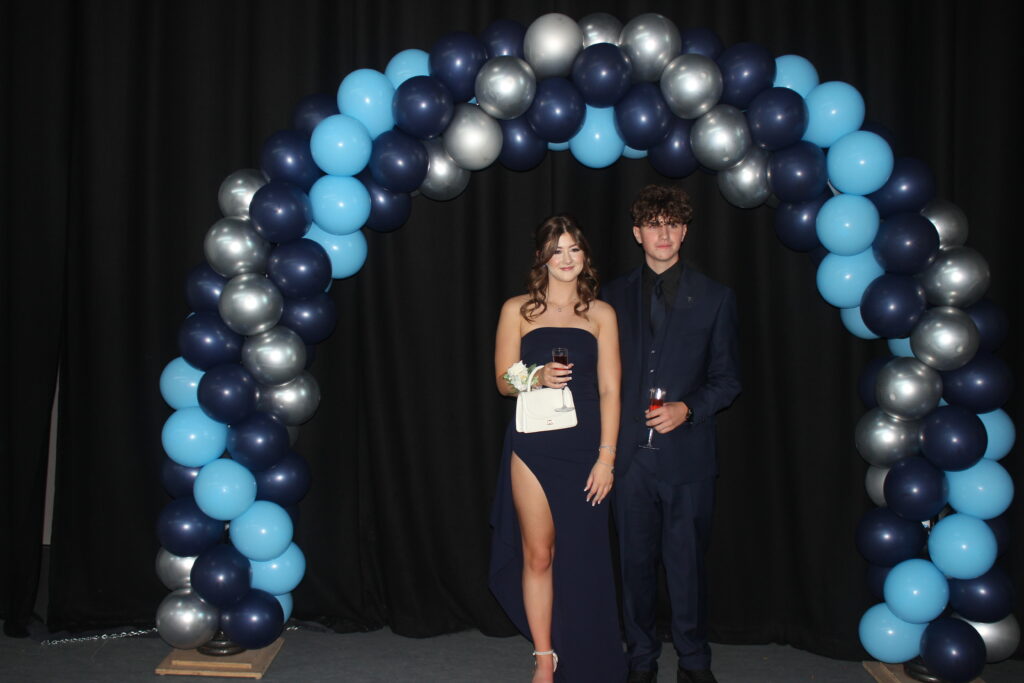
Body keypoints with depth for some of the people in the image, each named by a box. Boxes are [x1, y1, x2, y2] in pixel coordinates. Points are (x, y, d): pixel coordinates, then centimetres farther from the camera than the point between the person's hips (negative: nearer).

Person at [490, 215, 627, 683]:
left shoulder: (600, 313, 7)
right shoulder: (518, 310, 5)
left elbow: (609, 389, 3)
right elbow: (504, 380, 4)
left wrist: (606, 455, -4)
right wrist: (539, 377, -17)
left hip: (584, 446, 1)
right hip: (534, 446, 0)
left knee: (582, 557, 5)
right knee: (538, 555, 2)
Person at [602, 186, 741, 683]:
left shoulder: (715, 298, 4)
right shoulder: (615, 296, 9)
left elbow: (727, 379, 5)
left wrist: (687, 409, -13)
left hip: (687, 454, -1)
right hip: (630, 453, 2)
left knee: (687, 563, 5)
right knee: (636, 563, 10)